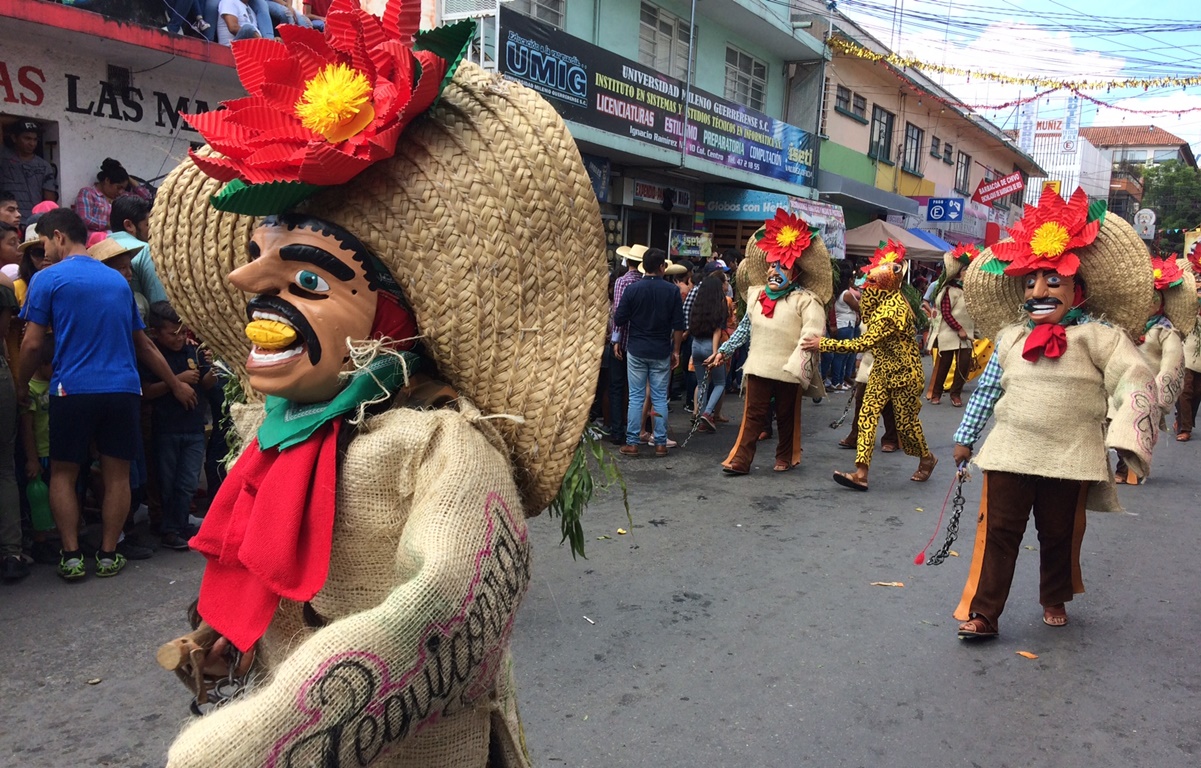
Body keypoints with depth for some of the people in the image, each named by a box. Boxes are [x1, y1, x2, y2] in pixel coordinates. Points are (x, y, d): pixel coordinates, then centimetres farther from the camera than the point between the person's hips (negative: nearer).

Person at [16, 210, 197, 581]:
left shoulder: (47, 279, -1)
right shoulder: (118, 280, 15)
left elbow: (32, 344, -5)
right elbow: (143, 343, 19)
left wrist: (21, 385, 11)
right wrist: (175, 383, 26)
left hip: (73, 390, -3)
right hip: (123, 388, 4)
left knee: (63, 473, 11)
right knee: (117, 473, 8)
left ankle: (72, 555, 8)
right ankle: (108, 554, 12)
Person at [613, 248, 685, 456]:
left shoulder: (632, 290, -7)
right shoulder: (672, 291, -4)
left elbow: (619, 320, -6)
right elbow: (678, 325, -3)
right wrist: (676, 351, 7)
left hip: (636, 351, 0)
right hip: (661, 352, 1)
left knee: (636, 397, 5)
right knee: (660, 398, 8)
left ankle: (632, 443, 6)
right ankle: (660, 443, 11)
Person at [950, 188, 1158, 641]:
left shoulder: (1099, 334, -5)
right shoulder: (1011, 336, 5)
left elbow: (1137, 379, -9)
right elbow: (987, 389, 12)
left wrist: (1125, 435, -20)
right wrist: (966, 436, 14)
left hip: (1070, 458, -2)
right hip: (1010, 452, 2)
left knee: (1059, 535, 15)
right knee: (998, 532, 1)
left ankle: (1055, 600, 39)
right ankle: (983, 613, 9)